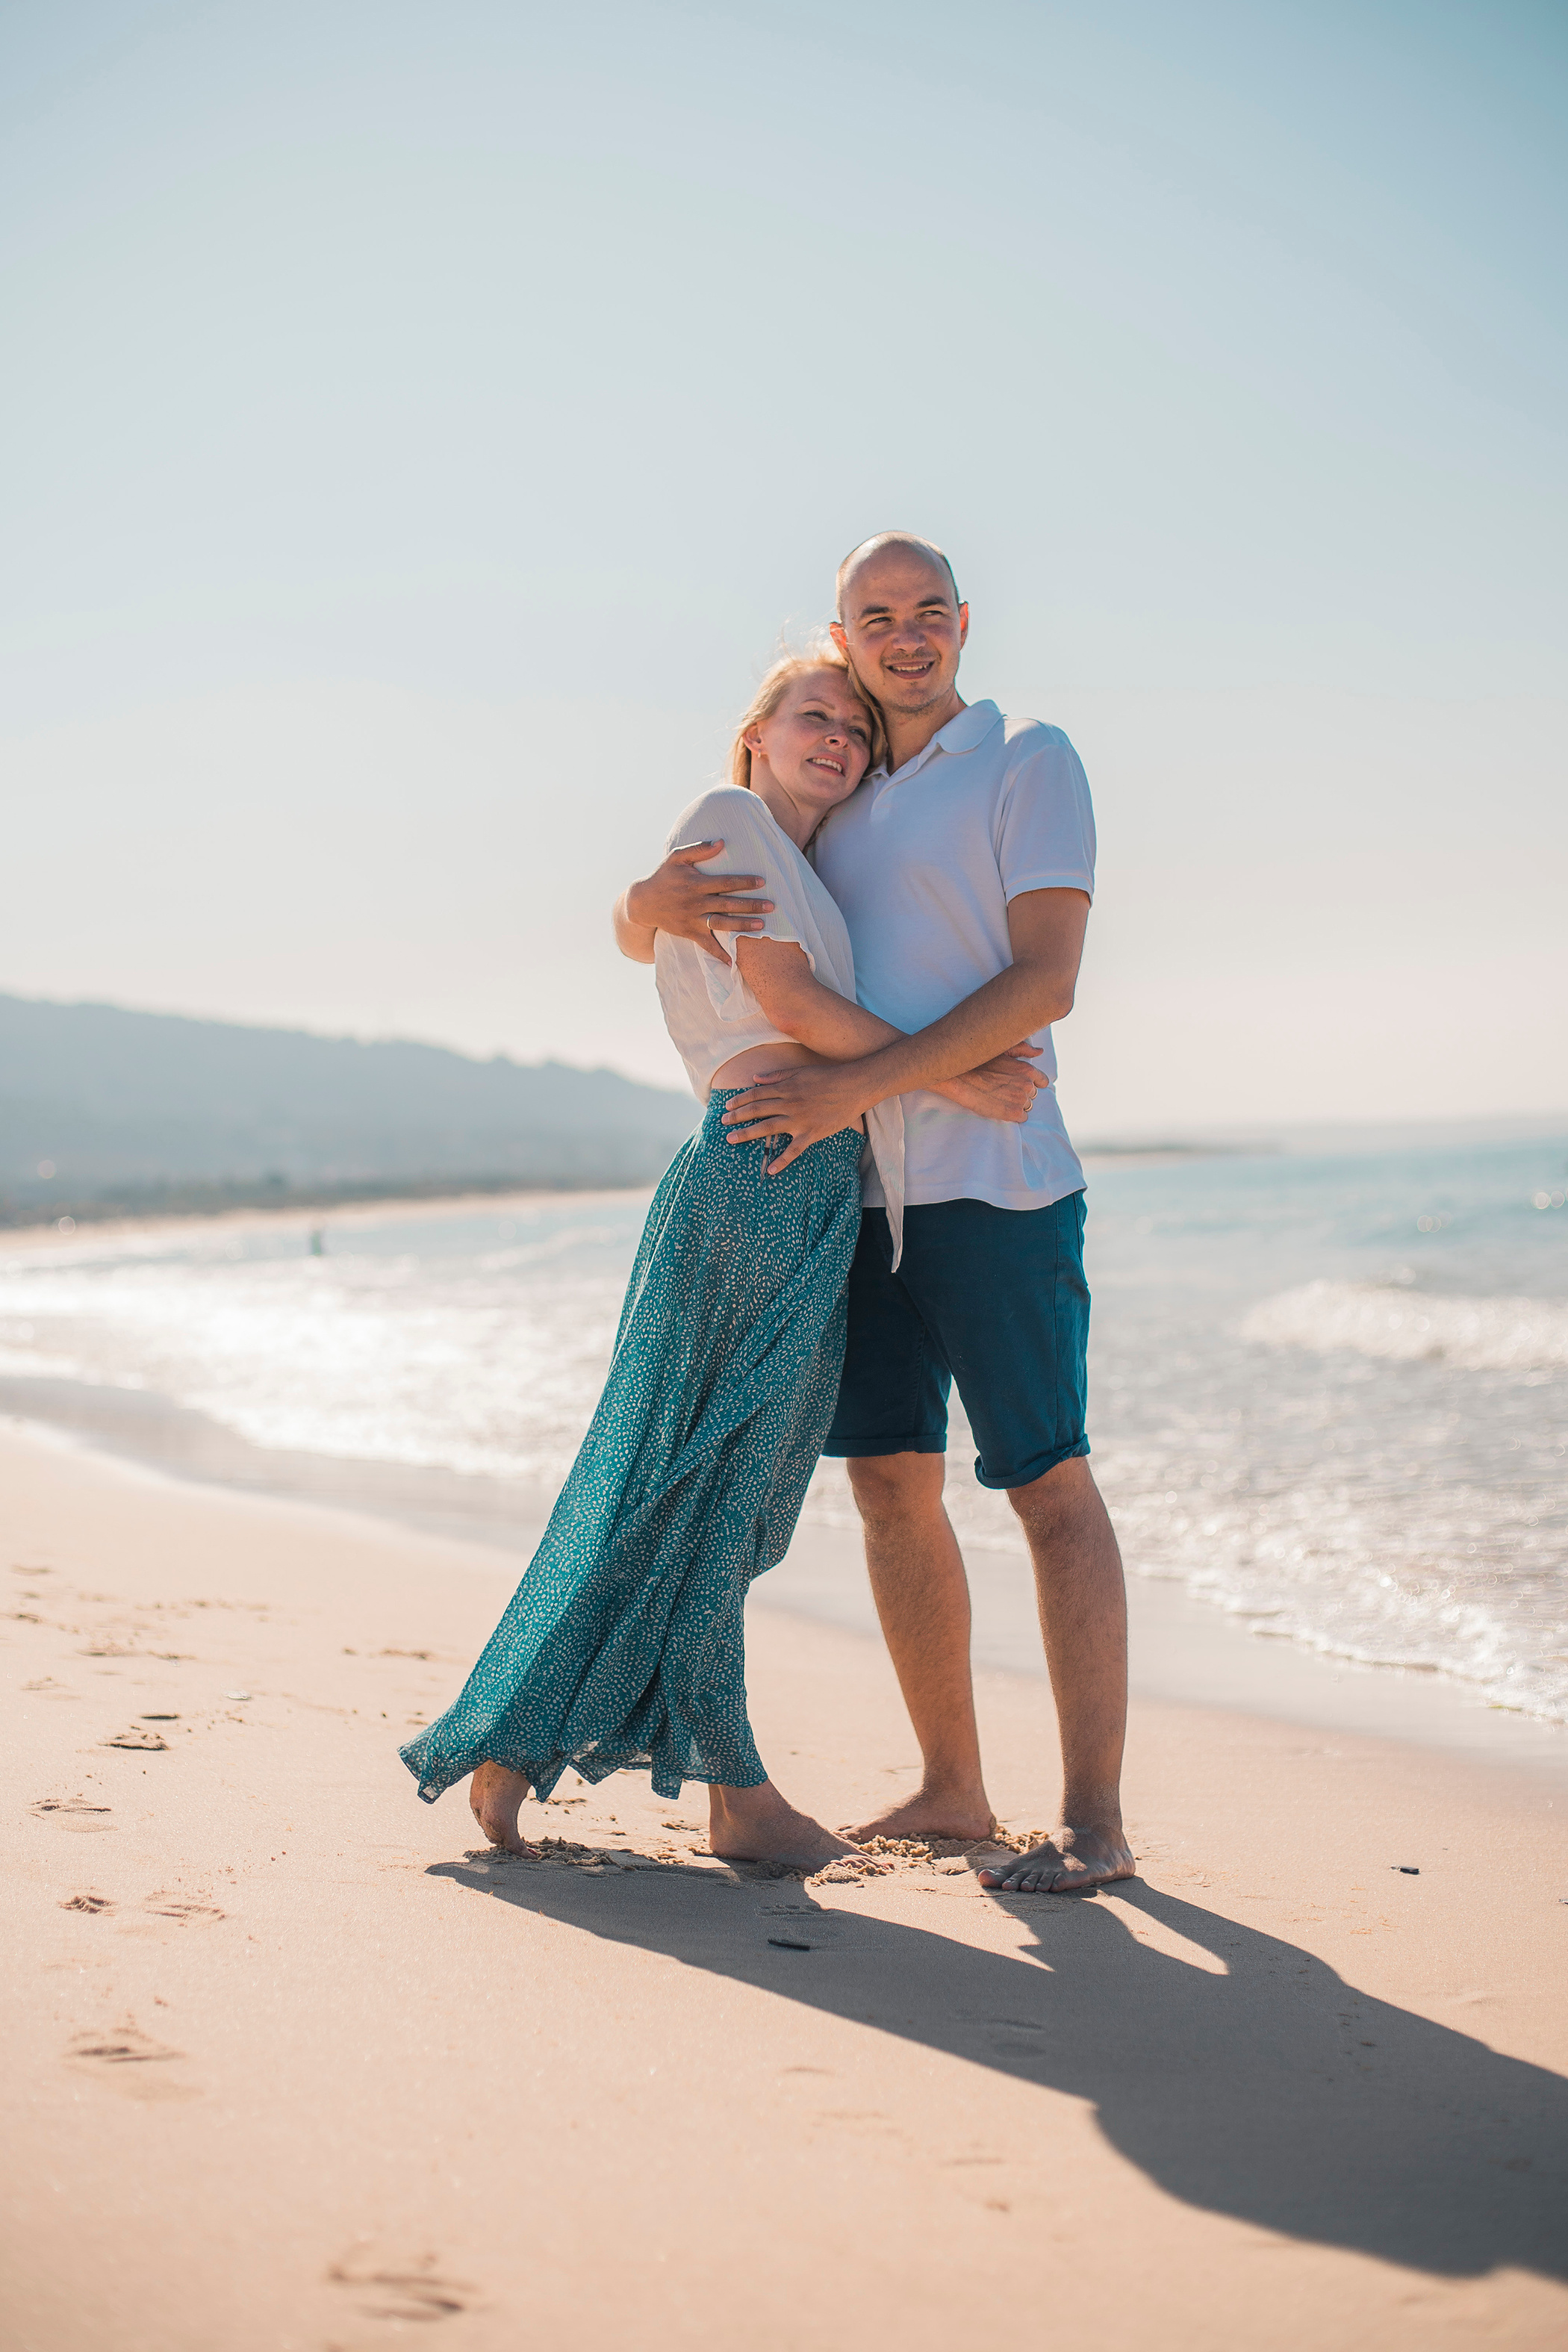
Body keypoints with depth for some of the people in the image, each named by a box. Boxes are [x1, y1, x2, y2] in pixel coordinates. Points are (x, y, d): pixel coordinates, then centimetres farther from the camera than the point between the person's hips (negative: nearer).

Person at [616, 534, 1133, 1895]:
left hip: (993, 1182, -6)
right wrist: (654, 901, -8)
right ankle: (952, 1790, 16)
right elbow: (640, 924, 18)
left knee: (1049, 1483, -5)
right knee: (890, 1479, 6)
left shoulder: (1029, 762, -1)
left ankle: (1095, 1820, -2)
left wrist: (858, 1085, -19)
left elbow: (1045, 982, -12)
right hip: (855, 1187, 6)